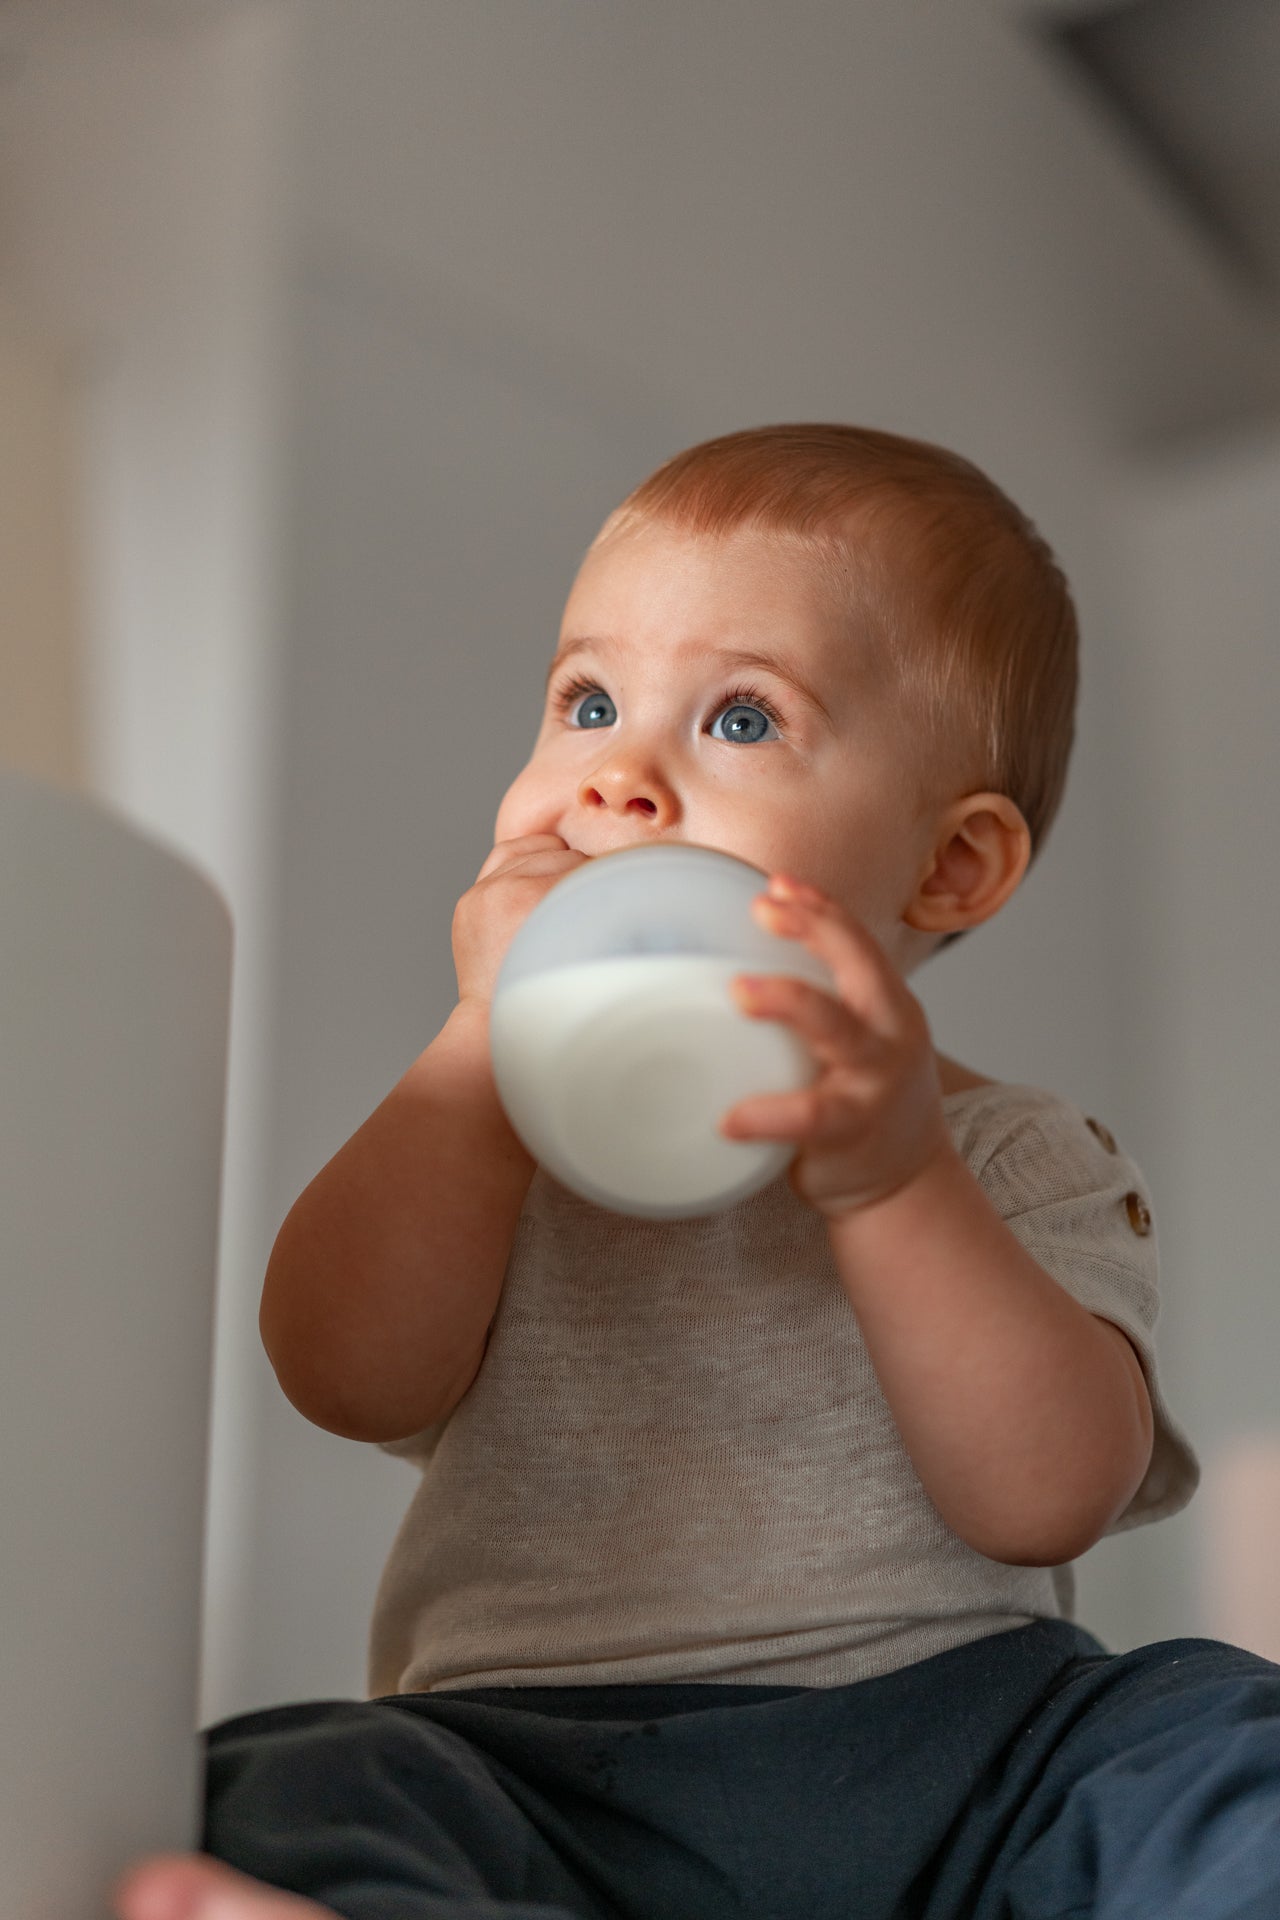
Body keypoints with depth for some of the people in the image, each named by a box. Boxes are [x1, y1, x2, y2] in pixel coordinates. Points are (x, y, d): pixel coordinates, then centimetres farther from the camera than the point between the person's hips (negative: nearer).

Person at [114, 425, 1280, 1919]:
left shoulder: (1015, 1156, 9)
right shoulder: (490, 1126, 15)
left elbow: (1047, 1496, -8)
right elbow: (350, 1376, -3)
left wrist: (891, 1177, -22)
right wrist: (492, 1042, -6)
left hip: (943, 1737, 0)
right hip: (533, 1754, 1)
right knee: (279, 1794, -27)